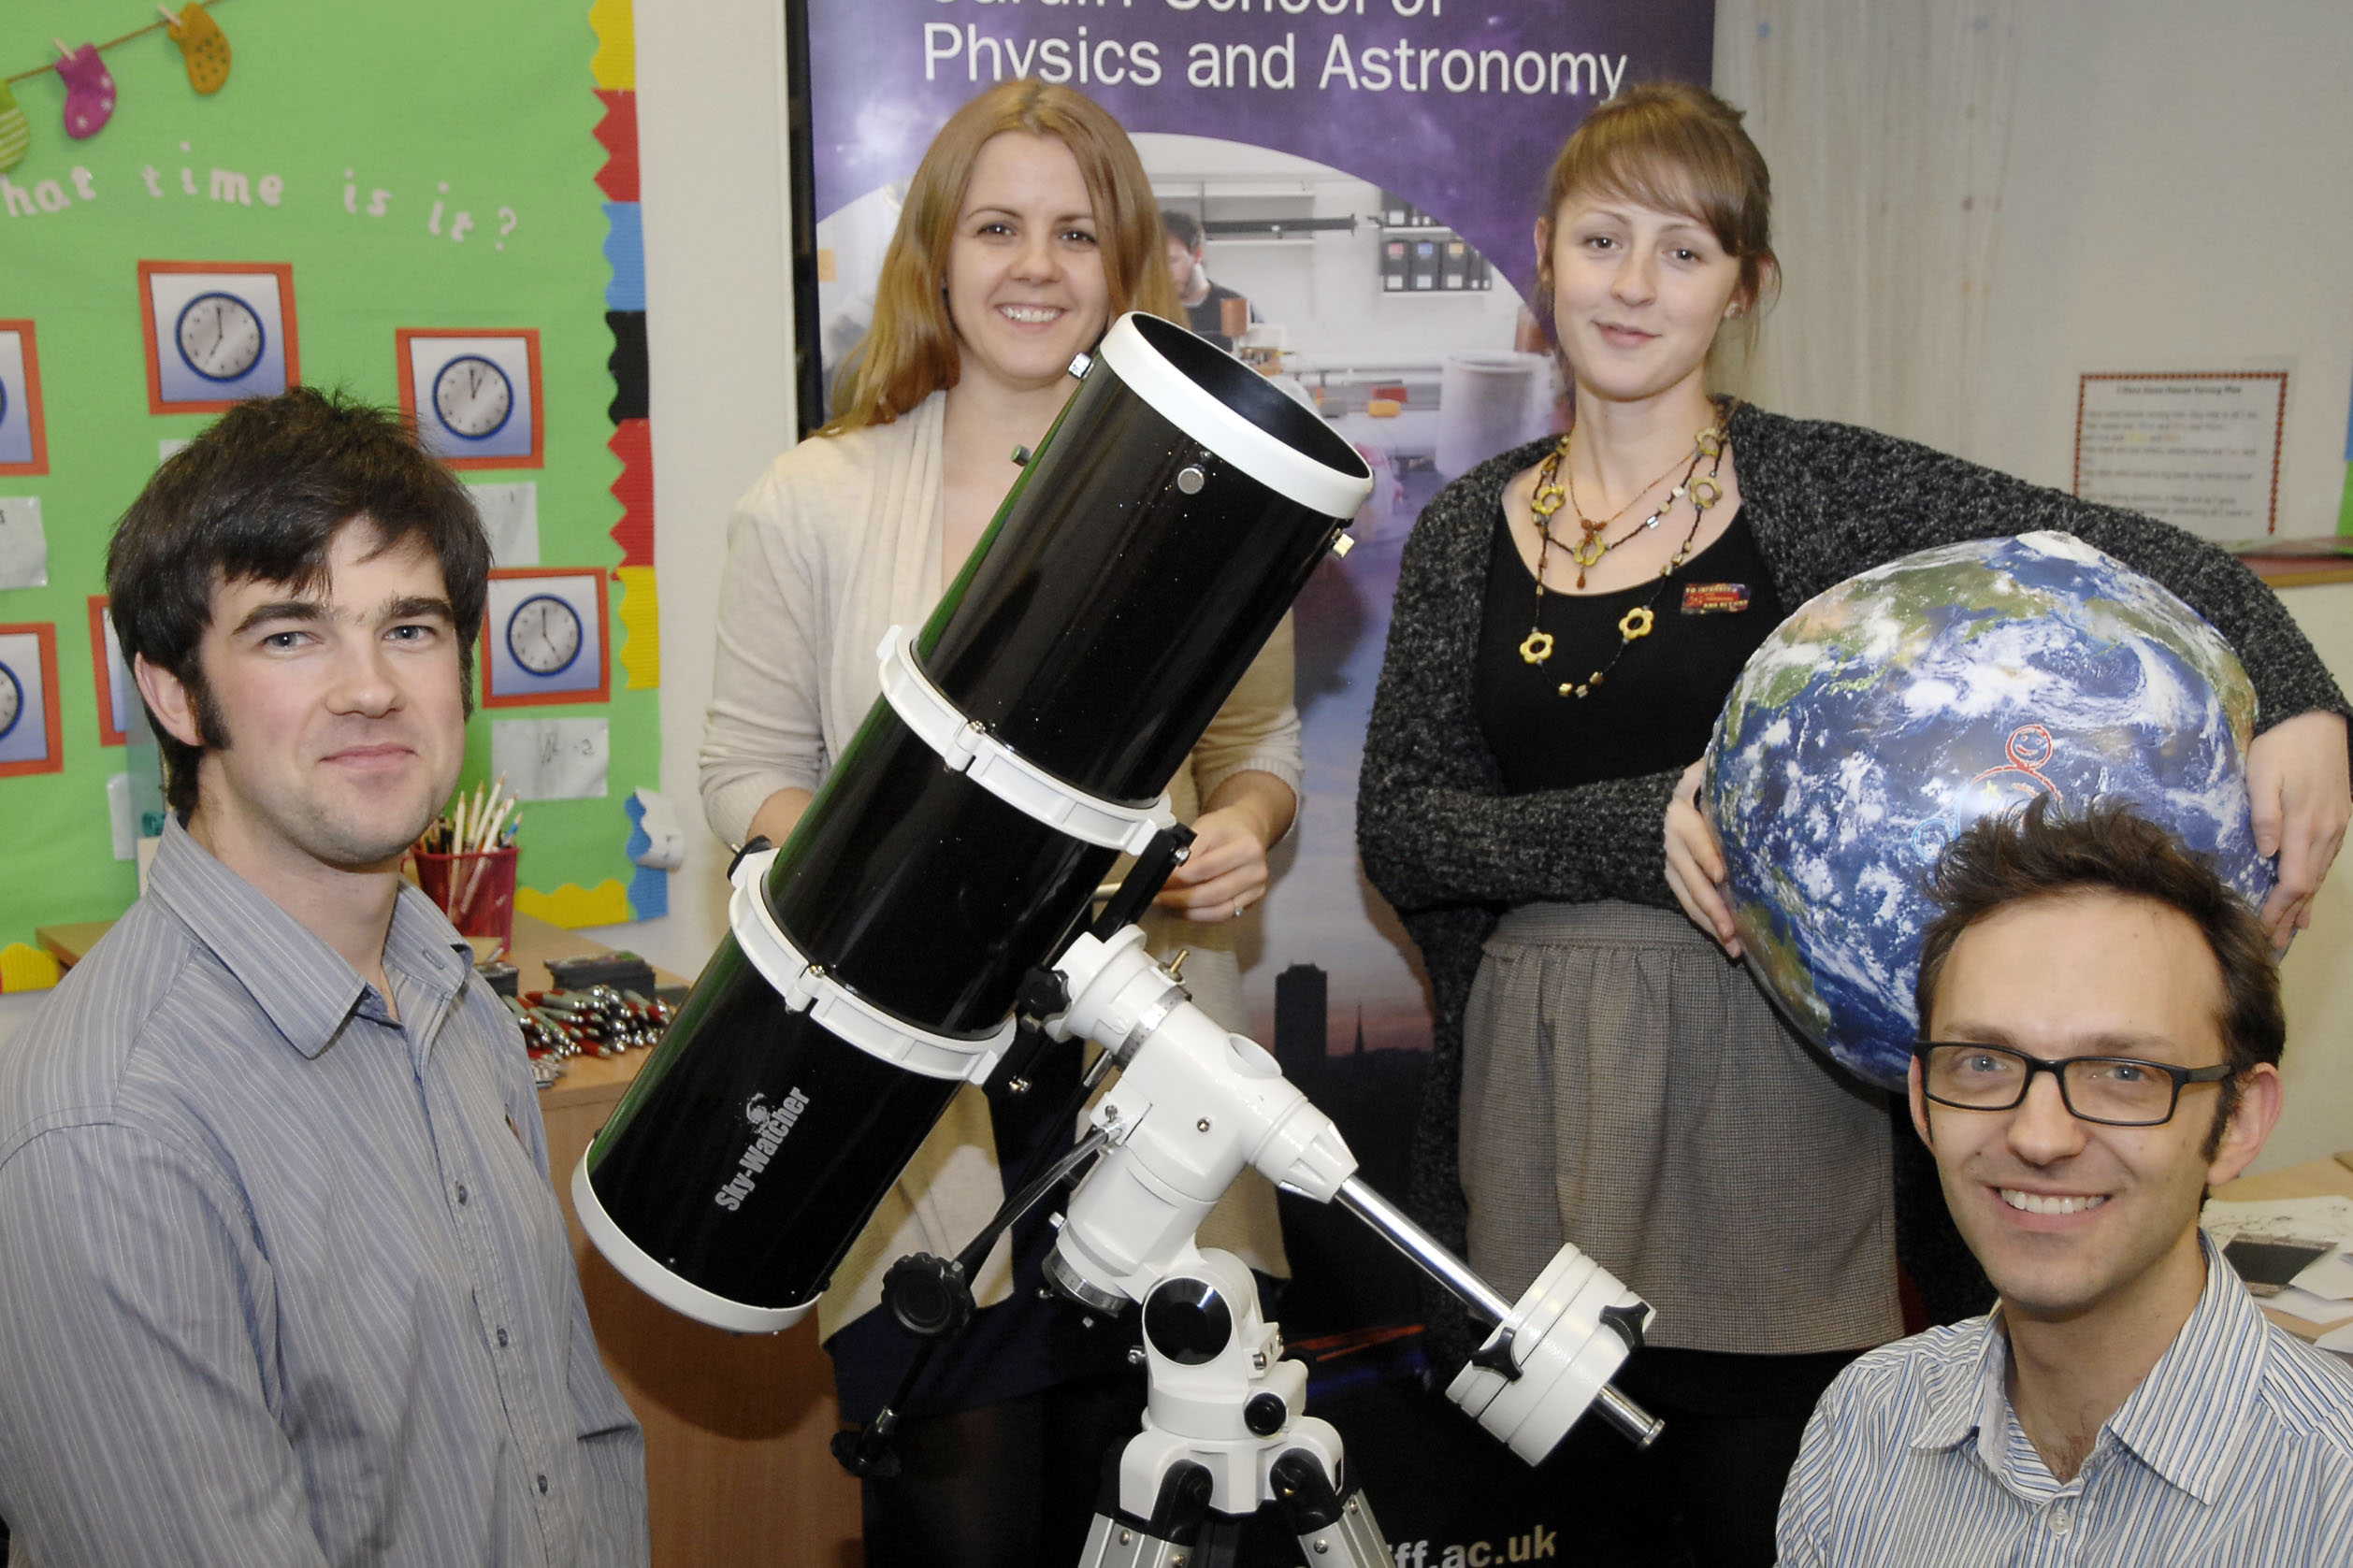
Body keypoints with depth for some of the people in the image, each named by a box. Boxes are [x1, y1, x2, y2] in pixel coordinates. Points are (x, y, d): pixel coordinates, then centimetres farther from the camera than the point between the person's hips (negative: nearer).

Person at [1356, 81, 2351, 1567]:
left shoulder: (1820, 490, -1)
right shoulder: (1468, 533, 6)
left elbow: (2133, 553, -7)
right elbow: (1397, 828, -1)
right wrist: (1639, 828, -16)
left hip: (1763, 1085, -2)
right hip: (1538, 1098, 3)